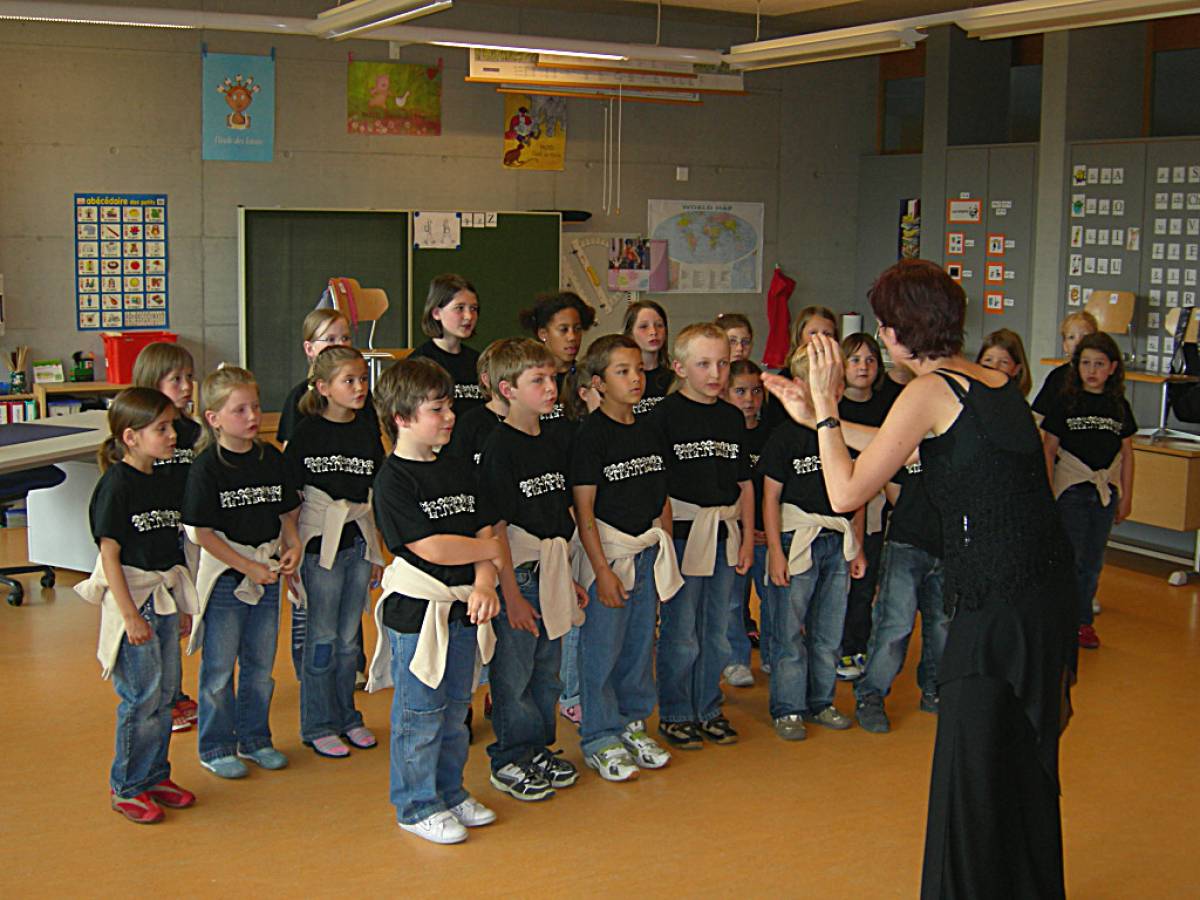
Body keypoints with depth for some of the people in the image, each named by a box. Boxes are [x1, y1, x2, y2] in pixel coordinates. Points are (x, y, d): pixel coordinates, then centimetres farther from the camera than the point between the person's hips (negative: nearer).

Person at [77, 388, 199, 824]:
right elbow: (109, 553, -15)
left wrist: (183, 606, 16)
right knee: (141, 697, -4)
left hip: (165, 598, 8)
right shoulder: (116, 485, -13)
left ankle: (154, 775, 26)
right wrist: (130, 614, -18)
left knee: (166, 693, 12)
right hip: (132, 598, -8)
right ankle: (126, 787, 10)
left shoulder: (164, 482, 9)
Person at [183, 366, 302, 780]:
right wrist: (247, 567, -16)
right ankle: (216, 748, 18)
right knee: (219, 667, 5)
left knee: (260, 664, 15)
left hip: (267, 573, 5)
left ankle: (254, 739, 29)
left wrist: (293, 544, -5)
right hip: (224, 576, -5)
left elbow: (287, 513, 13)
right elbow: (202, 532, -14)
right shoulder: (207, 468, -13)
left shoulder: (271, 458, 3)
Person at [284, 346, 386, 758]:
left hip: (358, 543, 5)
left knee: (350, 637, 12)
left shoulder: (367, 434, 6)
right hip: (321, 543, -4)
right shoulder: (308, 432, -8)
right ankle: (318, 725, 13)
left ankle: (346, 716, 25)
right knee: (323, 638, 1)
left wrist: (377, 552, 12)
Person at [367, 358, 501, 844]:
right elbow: (431, 548, -20)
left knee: (455, 709, 17)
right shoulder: (394, 479, -13)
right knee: (420, 714, 3)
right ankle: (417, 807, 17)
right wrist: (490, 549, -7)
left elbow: (482, 531, 5)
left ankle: (450, 792, 32)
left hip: (463, 608, 7)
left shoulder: (458, 471, 9)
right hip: (417, 610, -7)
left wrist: (485, 584, -12)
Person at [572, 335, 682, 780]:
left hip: (647, 551, 7)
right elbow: (584, 509, -14)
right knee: (602, 647, -1)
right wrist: (602, 569, -17)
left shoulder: (648, 431, 8)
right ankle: (600, 739, 11)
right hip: (607, 549, -6)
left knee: (641, 642, 14)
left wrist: (665, 553, 10)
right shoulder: (592, 434, -12)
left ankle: (632, 723, 28)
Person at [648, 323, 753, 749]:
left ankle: (708, 709, 26)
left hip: (725, 532, 5)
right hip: (682, 532, -5)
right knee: (681, 633, 1)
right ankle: (675, 714, 15)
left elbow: (744, 482, 15)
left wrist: (747, 537, 11)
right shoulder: (666, 414, -7)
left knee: (716, 630, 13)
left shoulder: (732, 417, 10)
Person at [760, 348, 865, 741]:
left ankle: (821, 702, 25)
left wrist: (858, 546, 12)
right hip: (796, 541, -4)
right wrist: (775, 551, -10)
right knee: (789, 631, 0)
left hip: (839, 544, 4)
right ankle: (787, 709, 10)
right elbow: (771, 497, -5)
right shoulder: (786, 435, -6)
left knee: (829, 631, 11)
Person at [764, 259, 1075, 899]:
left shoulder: (929, 391, -13)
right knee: (1026, 759, 22)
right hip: (1050, 589, 9)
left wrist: (826, 410, -1)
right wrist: (820, 417, 26)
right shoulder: (996, 383, 12)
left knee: (972, 766, 3)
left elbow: (846, 493, -12)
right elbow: (905, 450, 24)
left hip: (998, 603, -9)